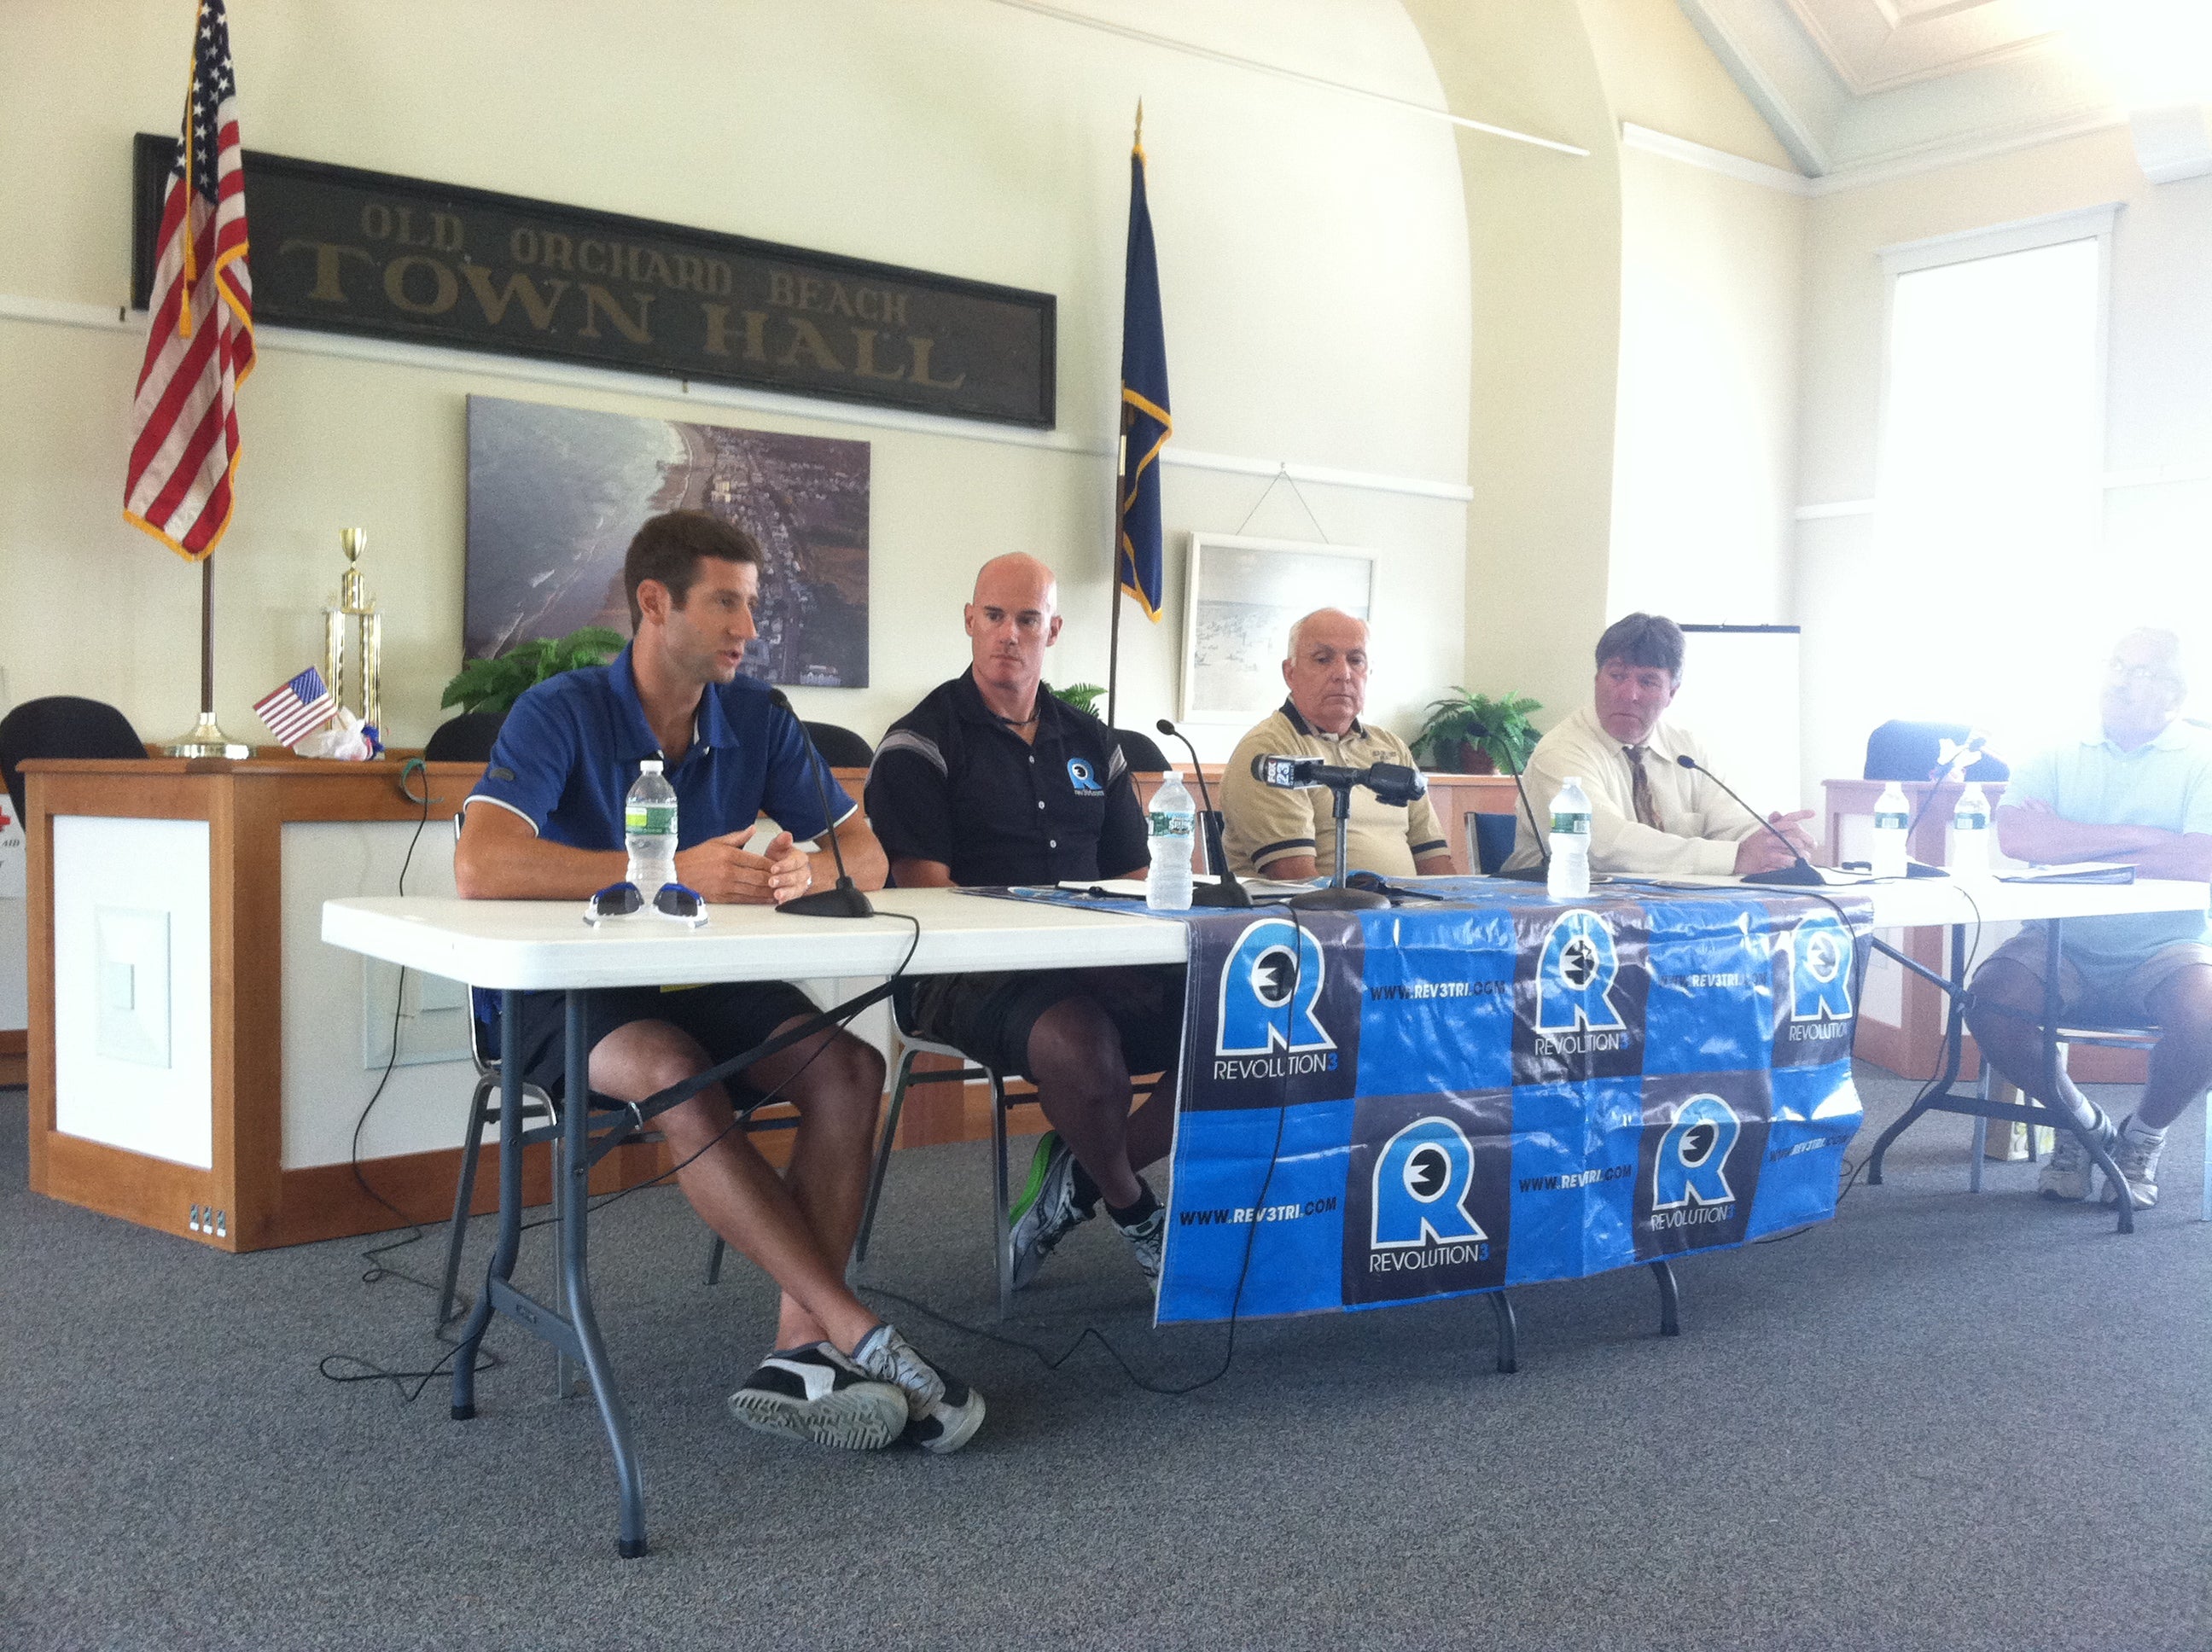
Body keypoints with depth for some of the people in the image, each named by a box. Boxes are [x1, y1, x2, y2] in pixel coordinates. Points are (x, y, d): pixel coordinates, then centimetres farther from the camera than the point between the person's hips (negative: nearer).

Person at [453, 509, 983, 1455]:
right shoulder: (562, 714, -12)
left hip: (712, 985, 5)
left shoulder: (758, 722, 4)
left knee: (849, 1067, -22)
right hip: (579, 995, -5)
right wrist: (673, 871, -33)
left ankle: (802, 1349, -26)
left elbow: (866, 854, 4)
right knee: (678, 1079, -36)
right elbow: (480, 866, -28)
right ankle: (859, 1337, -33)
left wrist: (803, 870, -22)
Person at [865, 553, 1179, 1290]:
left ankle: (1077, 1177, 0)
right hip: (969, 974, -6)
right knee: (1084, 1043, -37)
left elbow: (1133, 874, 20)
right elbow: (926, 890, -9)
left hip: (1093, 965, 6)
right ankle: (1133, 1206, -4)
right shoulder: (922, 744, 1)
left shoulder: (1092, 742, 19)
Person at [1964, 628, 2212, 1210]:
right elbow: (2015, 836, -13)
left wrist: (2070, 844, -10)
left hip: (2165, 949, -1)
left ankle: (2143, 1136, 1)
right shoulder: (2060, 757, 8)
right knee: (1990, 1000, -27)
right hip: (2065, 948, 2)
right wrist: (2141, 837, -14)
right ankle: (2082, 1123, 4)